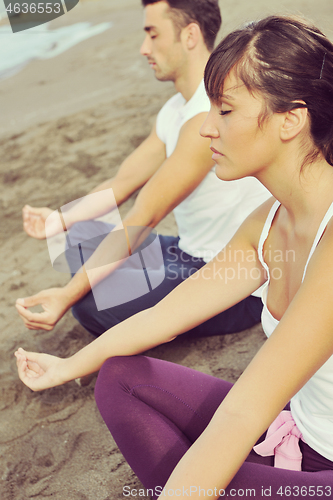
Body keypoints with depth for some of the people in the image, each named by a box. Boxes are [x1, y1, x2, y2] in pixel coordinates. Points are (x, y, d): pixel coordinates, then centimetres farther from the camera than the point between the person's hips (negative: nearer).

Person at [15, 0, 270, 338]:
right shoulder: (174, 111, 8)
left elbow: (144, 218, -27)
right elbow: (120, 184, 10)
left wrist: (68, 296, -25)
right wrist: (61, 219, -5)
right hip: (193, 254, 9)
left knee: (92, 304, -25)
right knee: (80, 236, 12)